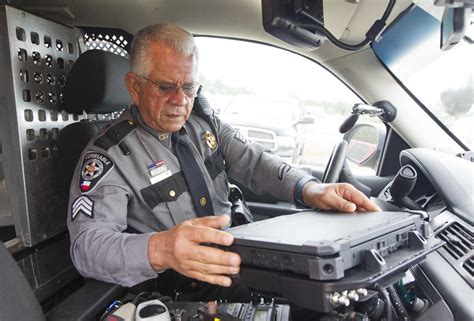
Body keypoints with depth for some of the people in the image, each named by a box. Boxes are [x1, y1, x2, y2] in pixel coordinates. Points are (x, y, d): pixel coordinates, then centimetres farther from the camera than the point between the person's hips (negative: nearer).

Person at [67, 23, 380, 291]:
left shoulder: (206, 125, 6)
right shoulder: (109, 153, -12)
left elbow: (254, 162, -2)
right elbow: (87, 244, -23)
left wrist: (310, 190, -23)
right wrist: (158, 249, -44)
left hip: (233, 260, 6)